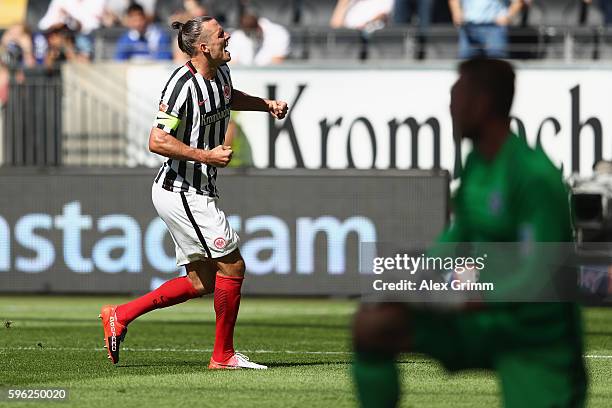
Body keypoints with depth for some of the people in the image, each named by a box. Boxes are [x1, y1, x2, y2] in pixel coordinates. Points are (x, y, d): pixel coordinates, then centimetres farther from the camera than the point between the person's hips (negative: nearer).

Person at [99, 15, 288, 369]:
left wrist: (266, 105, 18)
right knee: (232, 266, -6)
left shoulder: (221, 72, 7)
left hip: (199, 192, 10)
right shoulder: (183, 85, -21)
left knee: (202, 281, 12)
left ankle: (120, 316, 18)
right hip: (181, 191, -10)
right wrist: (207, 156, -24)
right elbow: (158, 142, -23)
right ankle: (223, 355, 7)